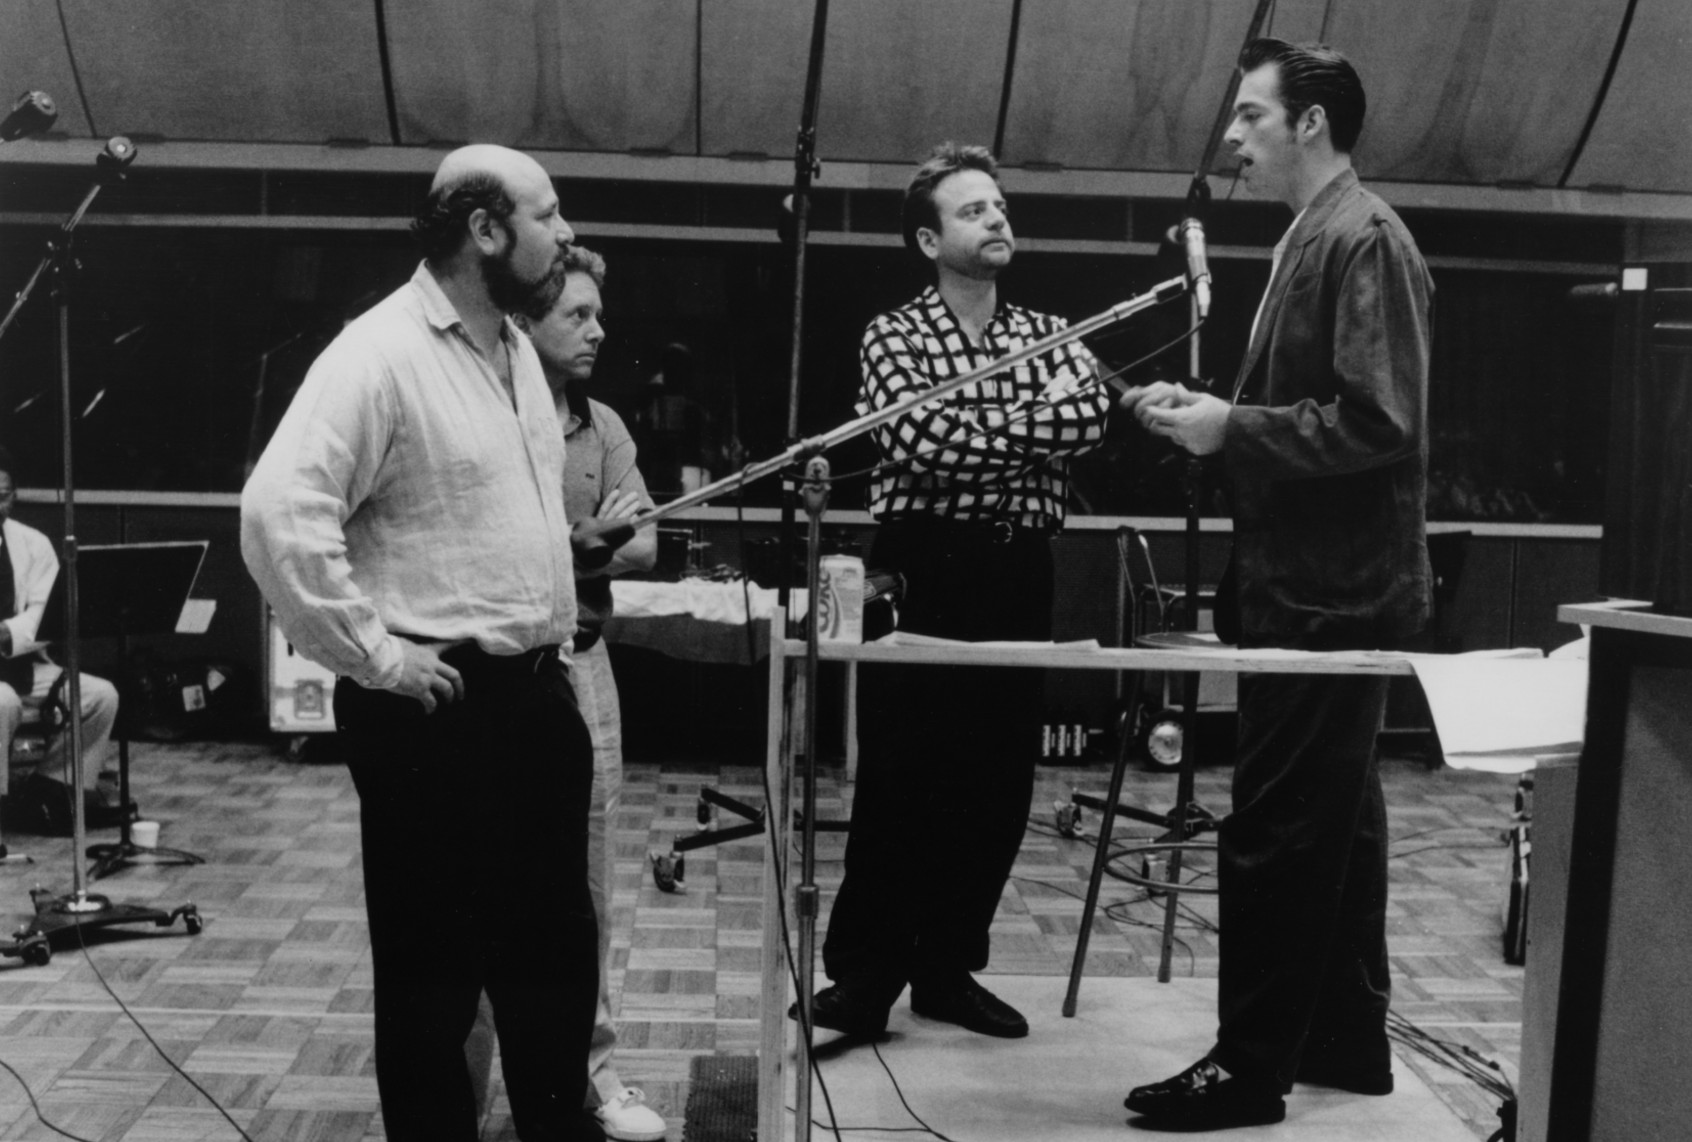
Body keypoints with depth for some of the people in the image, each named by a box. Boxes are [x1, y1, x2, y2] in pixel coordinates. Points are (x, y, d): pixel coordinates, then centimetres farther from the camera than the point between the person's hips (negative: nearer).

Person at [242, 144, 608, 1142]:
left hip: (537, 694, 9)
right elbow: (279, 513, -25)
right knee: (435, 958, 6)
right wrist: (374, 656, -20)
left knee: (555, 942, 18)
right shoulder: (380, 354, -16)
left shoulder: (516, 347, 12)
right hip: (436, 711, -8)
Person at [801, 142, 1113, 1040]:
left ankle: (948, 967, 20)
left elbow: (1090, 415, -8)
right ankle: (863, 971, 8)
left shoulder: (1049, 334, 13)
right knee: (898, 779, -2)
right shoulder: (894, 336, 1)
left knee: (999, 783, 7)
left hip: (1019, 574, 4)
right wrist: (1028, 428, -8)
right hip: (924, 569, -4)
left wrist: (970, 429, -12)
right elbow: (917, 442, -16)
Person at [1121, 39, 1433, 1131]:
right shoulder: (1315, 236, 16)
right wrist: (1208, 409, 7)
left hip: (1330, 592, -10)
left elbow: (1375, 423, -21)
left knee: (1275, 834, -6)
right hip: (1316, 585, 10)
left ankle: (1250, 1069, 2)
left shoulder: (1363, 237, -14)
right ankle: (1345, 1038, 25)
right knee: (1331, 823, 15)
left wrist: (1233, 427, -18)